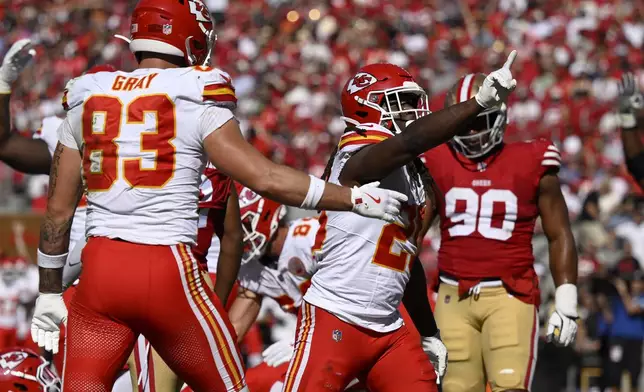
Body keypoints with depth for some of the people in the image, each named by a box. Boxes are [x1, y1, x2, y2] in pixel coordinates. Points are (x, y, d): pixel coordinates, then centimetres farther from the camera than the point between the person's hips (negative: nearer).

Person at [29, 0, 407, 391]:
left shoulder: (87, 104, 11)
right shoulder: (198, 106, -2)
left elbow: (58, 211, 13)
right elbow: (268, 179, -7)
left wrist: (49, 293, 22)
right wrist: (355, 198, 3)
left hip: (99, 270, 3)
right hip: (167, 271, -3)